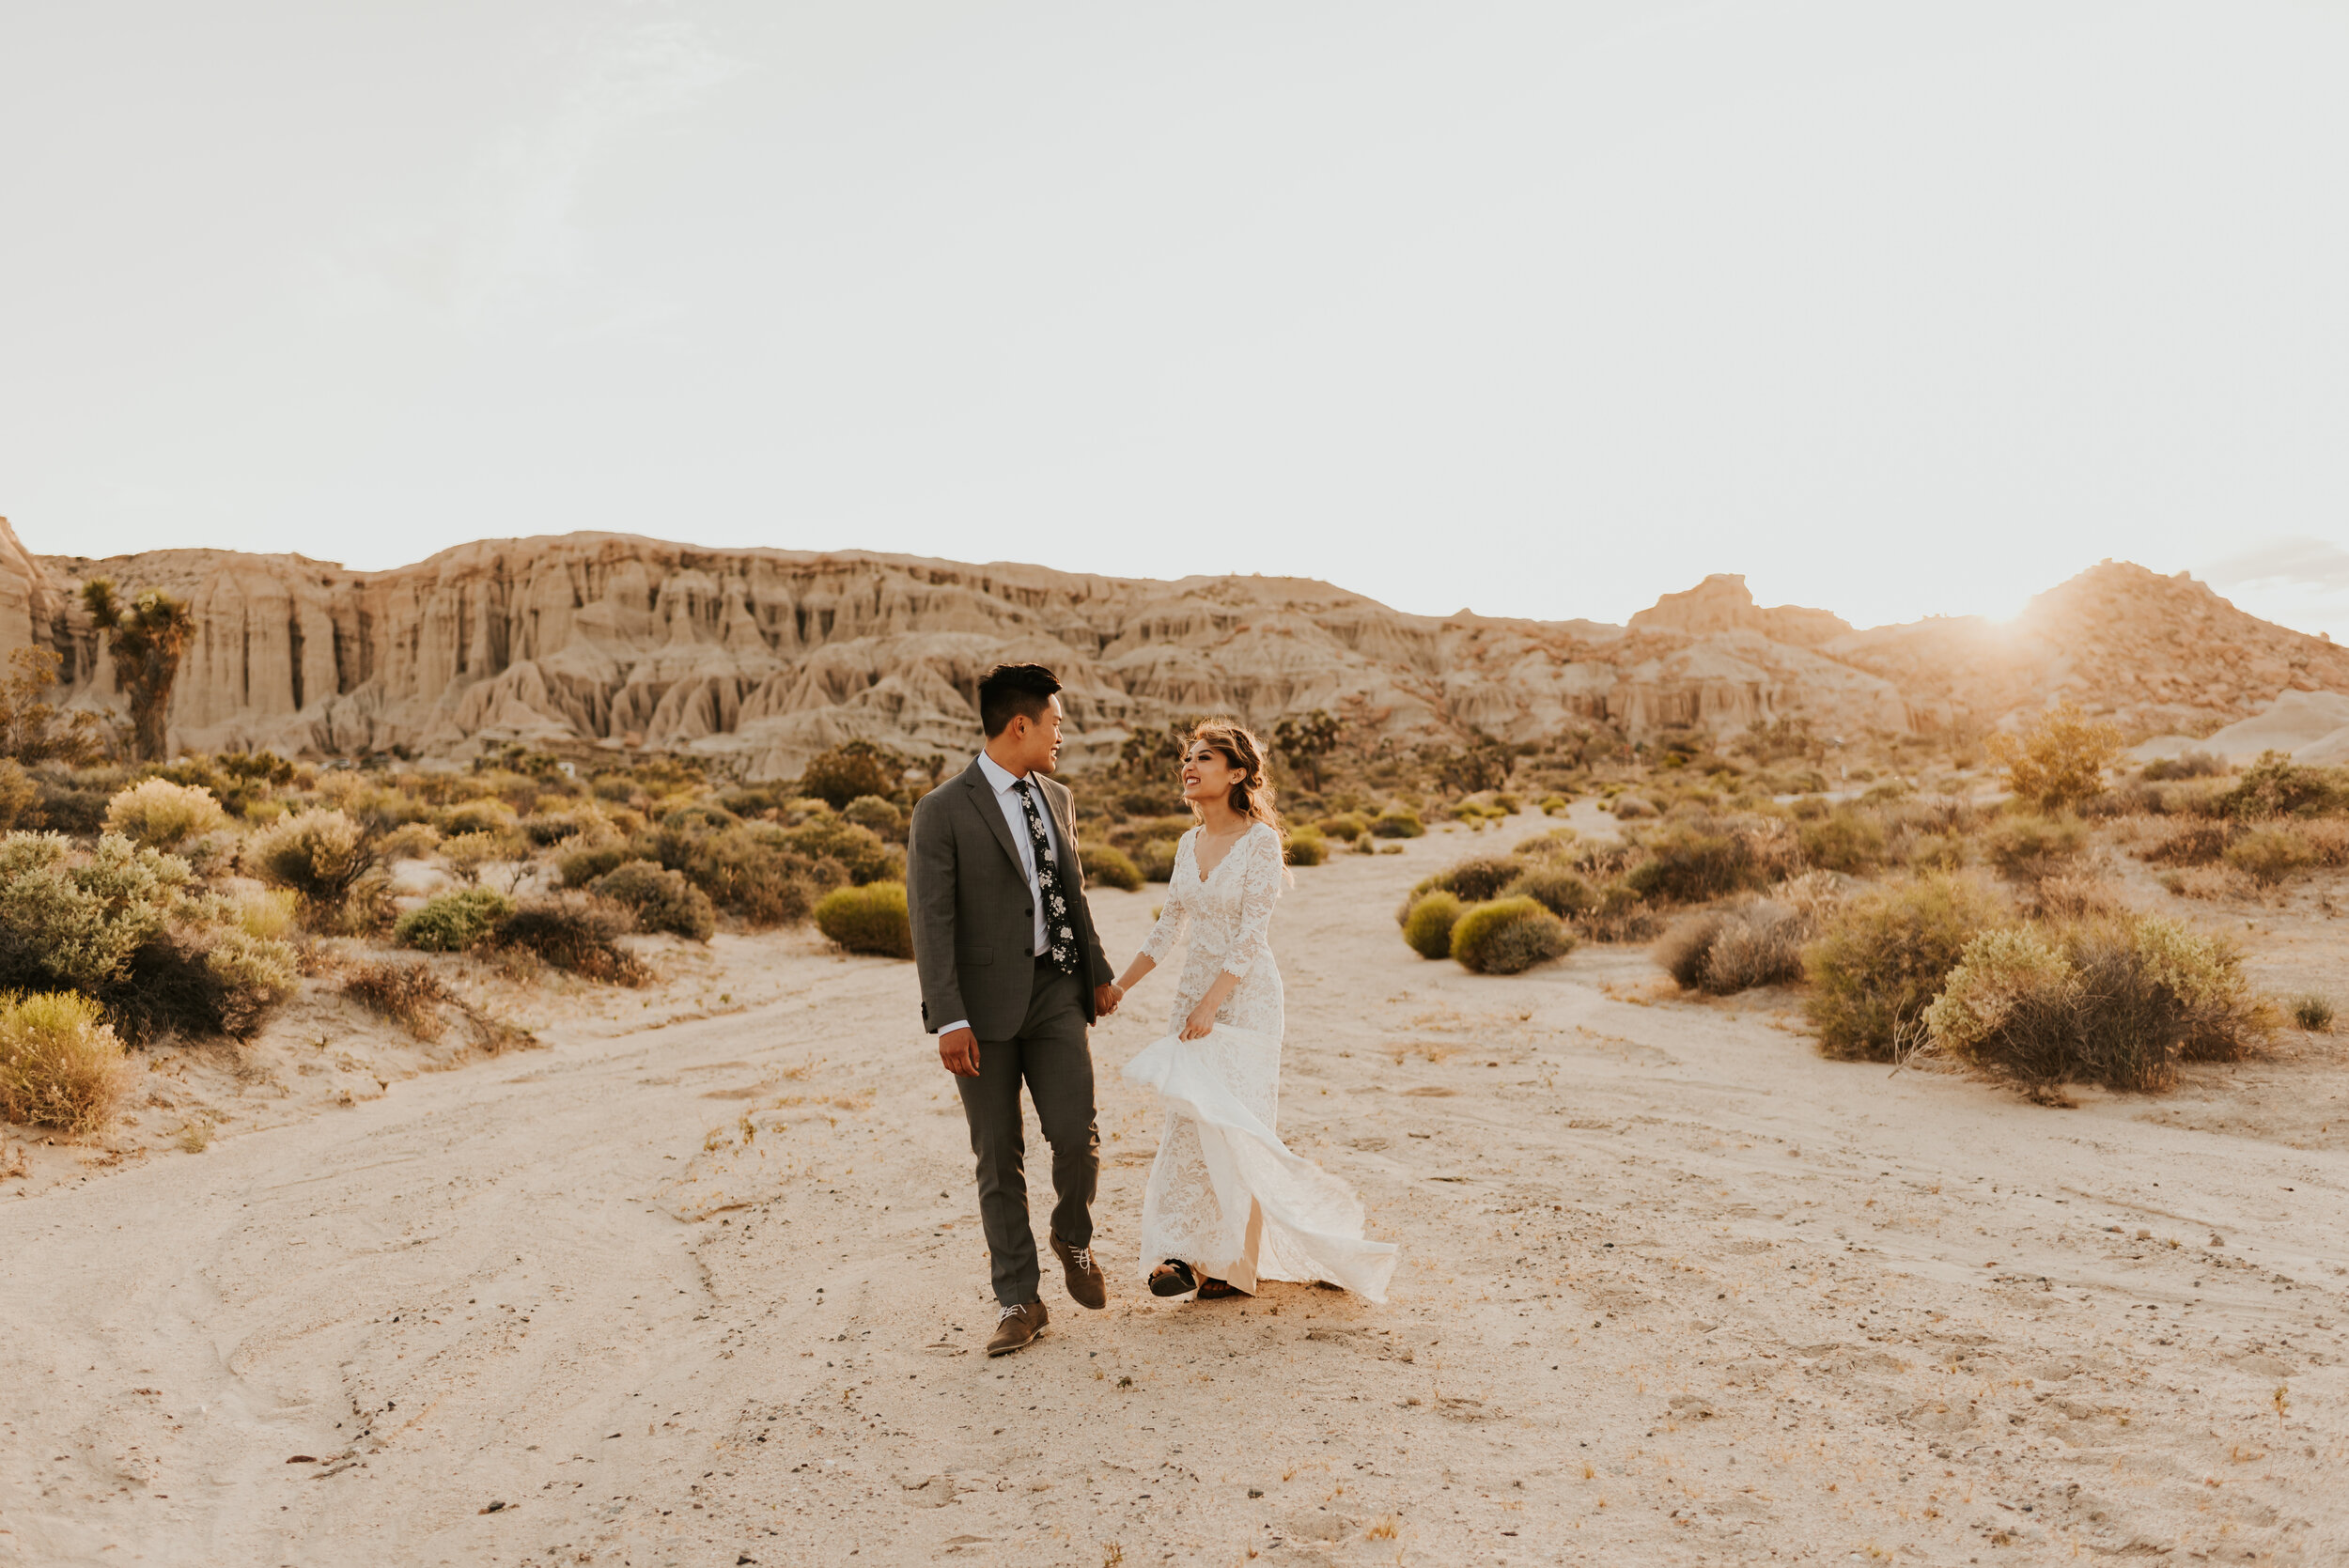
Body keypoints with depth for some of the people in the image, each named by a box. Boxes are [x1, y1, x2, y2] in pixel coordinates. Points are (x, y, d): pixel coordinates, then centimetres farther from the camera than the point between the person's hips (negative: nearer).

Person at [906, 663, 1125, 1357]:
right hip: (985, 1002, -4)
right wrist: (948, 1020, -18)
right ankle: (1018, 1299, 18)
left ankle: (1073, 1239, 26)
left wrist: (1098, 972, 17)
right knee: (998, 1156, 4)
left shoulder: (1056, 796, 11)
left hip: (1055, 989, 4)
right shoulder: (943, 812, -9)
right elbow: (931, 922, -13)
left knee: (1076, 1135, -5)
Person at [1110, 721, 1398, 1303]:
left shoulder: (1260, 840, -10)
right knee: (1189, 1121, 0)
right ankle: (1186, 1254, 4)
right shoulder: (1189, 844, 10)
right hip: (1194, 992, 6)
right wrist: (1117, 987, 12)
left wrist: (1210, 1004, -22)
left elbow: (1251, 935, -16)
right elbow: (1167, 931, 16)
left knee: (1232, 1124, -2)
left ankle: (1229, 1262, 9)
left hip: (1245, 996, -6)